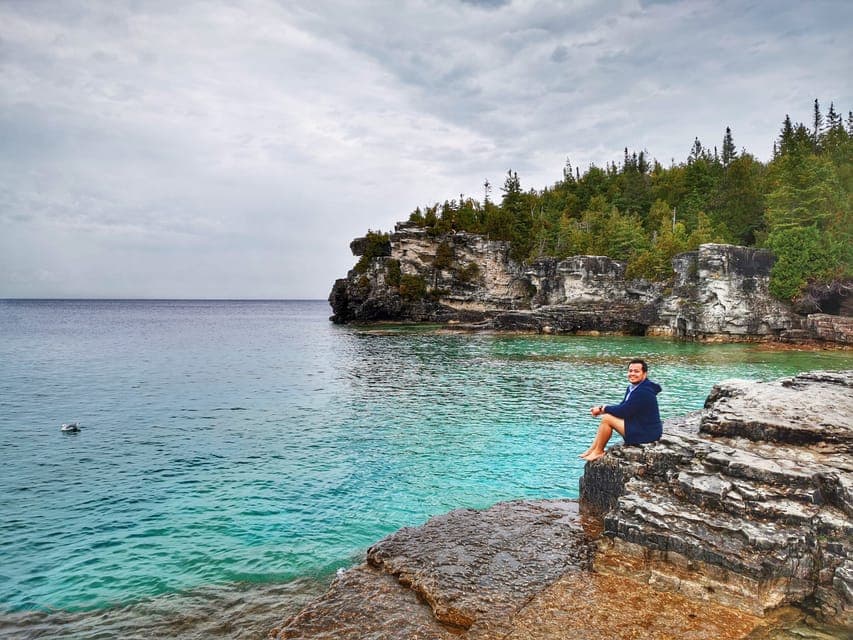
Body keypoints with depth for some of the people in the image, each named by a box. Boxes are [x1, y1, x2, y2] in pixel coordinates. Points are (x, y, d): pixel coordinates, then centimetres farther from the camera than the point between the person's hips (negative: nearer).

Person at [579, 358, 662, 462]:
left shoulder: (643, 392, -23)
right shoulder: (632, 387, 9)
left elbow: (624, 411, -23)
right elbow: (622, 407, 12)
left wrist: (603, 408, -7)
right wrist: (602, 409, -4)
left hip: (646, 433, -10)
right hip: (640, 426, 10)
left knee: (607, 419, -15)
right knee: (606, 417, 8)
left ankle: (598, 452, 1)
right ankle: (591, 450, 8)